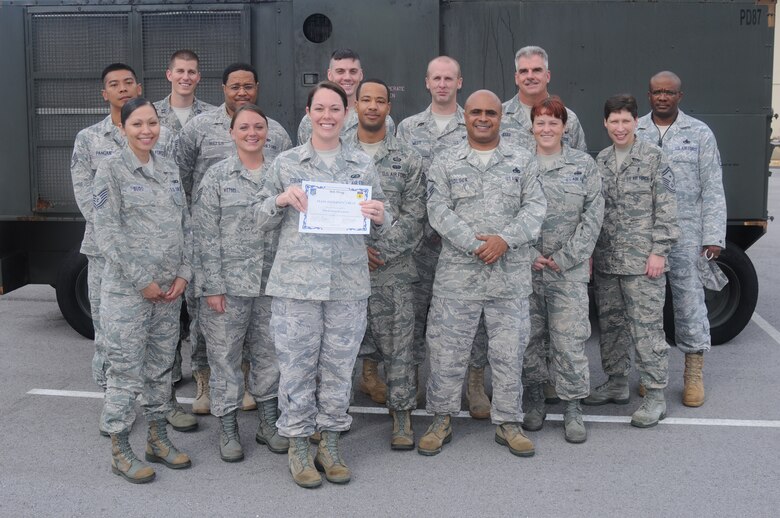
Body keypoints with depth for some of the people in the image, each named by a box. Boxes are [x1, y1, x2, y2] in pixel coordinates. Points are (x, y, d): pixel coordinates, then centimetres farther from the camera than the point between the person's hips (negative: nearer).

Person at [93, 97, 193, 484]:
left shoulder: (169, 170, 11)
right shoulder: (111, 170, -5)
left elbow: (185, 225, 11)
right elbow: (107, 233, -11)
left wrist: (183, 274, -1)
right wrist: (142, 282, -13)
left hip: (169, 290, 5)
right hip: (127, 291, -5)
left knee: (161, 367, 13)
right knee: (127, 371, -1)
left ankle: (158, 438, 26)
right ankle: (119, 450, 11)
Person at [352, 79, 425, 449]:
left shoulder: (408, 158, 4)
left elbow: (413, 216, -2)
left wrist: (379, 250, -12)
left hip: (393, 269, -1)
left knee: (397, 345, 3)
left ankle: (402, 415, 15)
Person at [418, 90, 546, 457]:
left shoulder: (521, 162, 9)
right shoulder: (445, 164, 5)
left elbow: (535, 206, 0)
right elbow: (439, 210, -5)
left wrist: (505, 239, -15)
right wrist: (475, 245, -17)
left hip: (511, 274, 1)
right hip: (457, 272, -1)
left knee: (509, 351, 8)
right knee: (447, 350, 4)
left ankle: (508, 422, 22)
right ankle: (441, 420, 19)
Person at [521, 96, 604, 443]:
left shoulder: (583, 164, 5)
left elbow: (593, 216, 0)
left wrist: (564, 257, -7)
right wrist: (531, 256, -8)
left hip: (570, 269, -1)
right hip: (526, 267, 1)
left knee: (570, 339, -4)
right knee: (529, 337, 8)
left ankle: (573, 409, 7)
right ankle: (535, 400, 24)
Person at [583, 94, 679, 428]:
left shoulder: (654, 158, -4)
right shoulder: (600, 162, 11)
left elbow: (665, 209, -7)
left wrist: (659, 251, -13)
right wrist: (590, 251, 9)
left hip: (643, 261, -5)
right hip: (605, 262, 6)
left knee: (647, 327, -4)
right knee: (610, 325, 14)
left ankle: (655, 396, 5)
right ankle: (616, 384, 28)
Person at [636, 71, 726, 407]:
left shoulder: (699, 134, 4)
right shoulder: (633, 133, 7)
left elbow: (712, 190, 1)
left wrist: (713, 237, -6)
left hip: (685, 234, -2)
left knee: (689, 299, -1)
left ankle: (694, 373, 12)